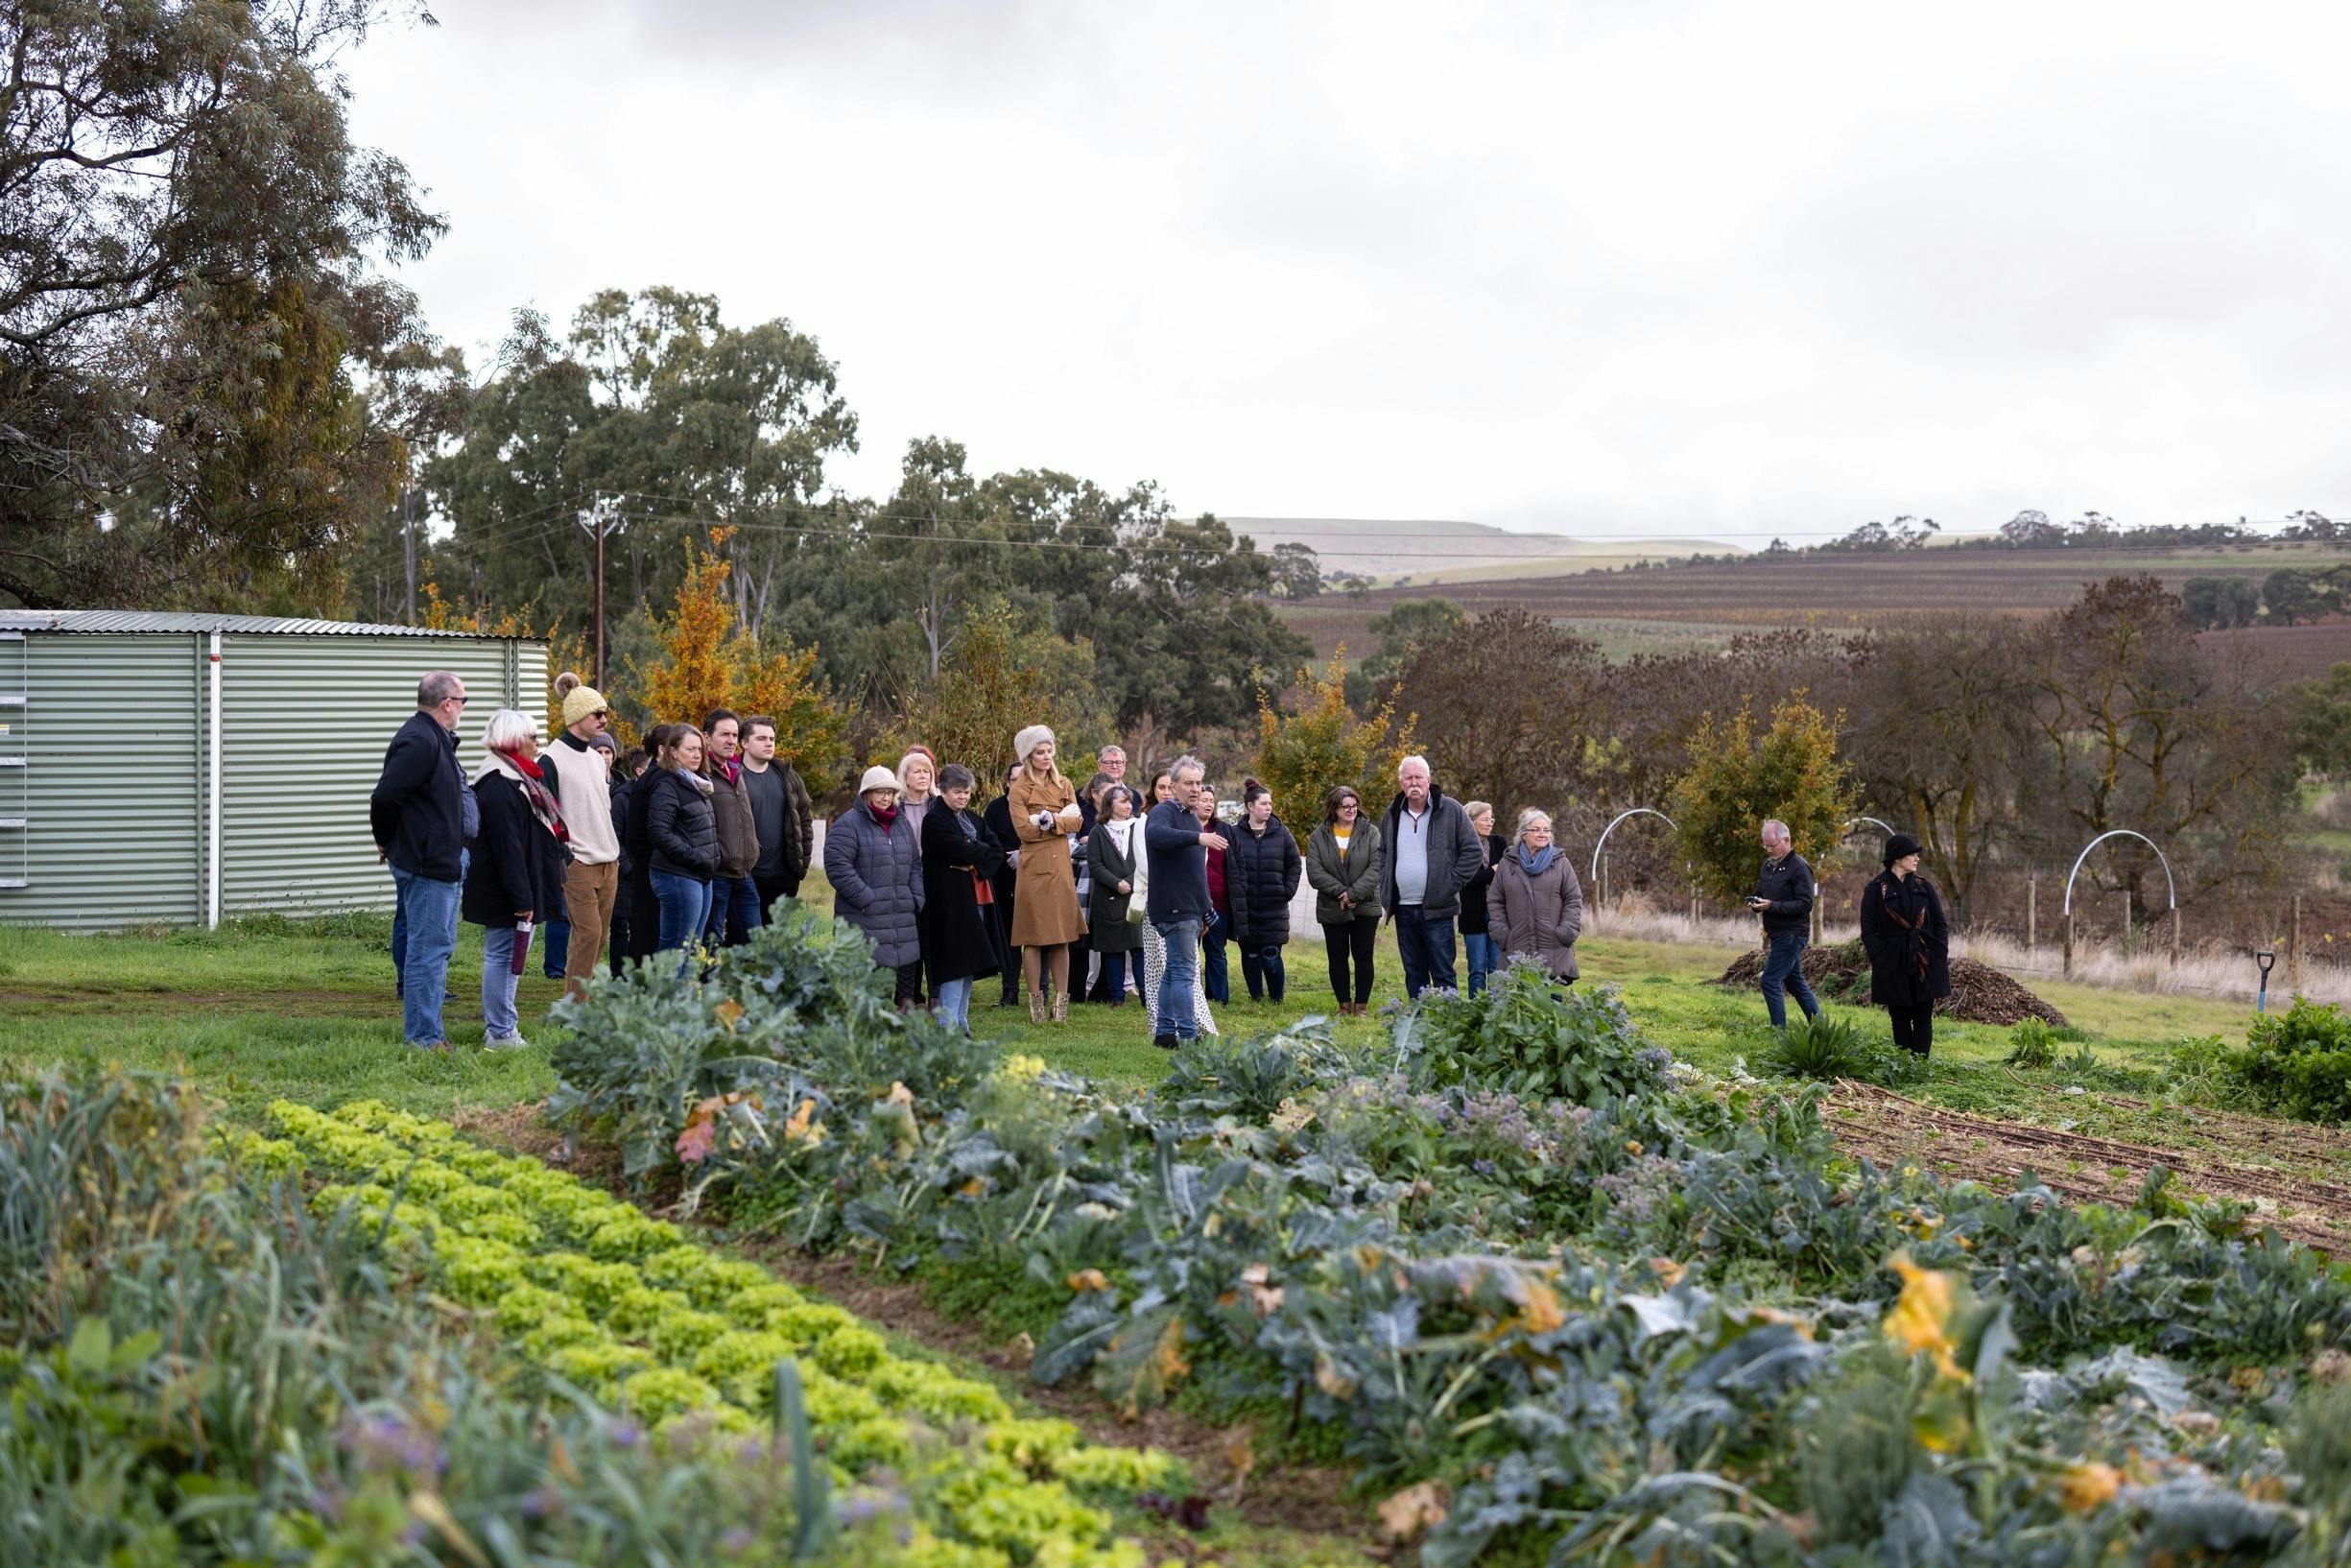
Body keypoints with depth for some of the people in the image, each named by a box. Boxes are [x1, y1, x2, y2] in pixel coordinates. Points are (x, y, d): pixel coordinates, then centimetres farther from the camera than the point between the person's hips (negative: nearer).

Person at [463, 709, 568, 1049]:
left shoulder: (515, 779, 16)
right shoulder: (500, 788, -20)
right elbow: (508, 848, -24)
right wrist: (522, 898, -23)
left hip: (503, 891, 11)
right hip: (504, 892, -11)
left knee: (502, 956, 15)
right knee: (503, 956, -6)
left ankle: (499, 1027, 23)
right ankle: (500, 1033, -2)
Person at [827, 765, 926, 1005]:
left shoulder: (903, 823, 18)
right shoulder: (849, 824, -5)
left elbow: (915, 865, 24)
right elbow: (837, 866, -14)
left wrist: (916, 899, 10)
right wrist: (866, 899, -15)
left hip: (902, 916, 7)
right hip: (864, 917, -7)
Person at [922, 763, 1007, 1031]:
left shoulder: (973, 818, 17)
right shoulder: (934, 820, -7)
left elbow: (997, 851, 7)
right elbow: (961, 850, -20)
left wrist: (977, 864, -12)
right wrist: (983, 851, -2)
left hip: (978, 897, 8)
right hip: (950, 900, -8)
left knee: (969, 964, 10)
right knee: (955, 963, -10)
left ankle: (961, 1023, 16)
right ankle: (948, 1027, -9)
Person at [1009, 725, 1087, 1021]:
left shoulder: (1063, 785, 14)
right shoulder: (1019, 789, 0)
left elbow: (1077, 821, 2)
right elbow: (1024, 829, -11)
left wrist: (1048, 822, -13)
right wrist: (1062, 818, -7)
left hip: (1061, 866, 4)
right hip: (1034, 867, -4)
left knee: (1062, 936, 3)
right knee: (1033, 936, -3)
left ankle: (1061, 999, 7)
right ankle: (1035, 1000, 3)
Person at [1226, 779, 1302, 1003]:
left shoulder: (1281, 833, 4)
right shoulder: (1236, 834, 0)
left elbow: (1295, 863, 12)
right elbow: (1231, 871, 1)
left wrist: (1288, 889, 3)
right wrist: (1237, 899, -6)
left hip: (1274, 908, 0)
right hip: (1246, 907, 0)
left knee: (1271, 956, -5)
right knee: (1250, 955, 6)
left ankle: (1276, 999, 8)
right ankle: (1256, 998, 17)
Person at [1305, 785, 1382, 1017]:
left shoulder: (1371, 832, 0)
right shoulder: (1319, 837, 3)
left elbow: (1376, 868, -9)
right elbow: (1314, 872, -6)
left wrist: (1354, 894, -17)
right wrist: (1341, 892, -15)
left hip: (1365, 908, -1)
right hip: (1332, 909, 1)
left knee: (1363, 957, 1)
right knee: (1338, 958, 6)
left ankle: (1361, 1006, 7)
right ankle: (1344, 1006, 15)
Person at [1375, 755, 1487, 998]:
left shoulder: (1450, 810, -4)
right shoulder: (1393, 813, 10)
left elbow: (1474, 851, -4)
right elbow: (1383, 853, 25)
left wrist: (1451, 885, -9)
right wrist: (1386, 888, 12)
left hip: (1437, 909, -5)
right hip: (1403, 909, 5)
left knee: (1442, 973, -4)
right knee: (1413, 974, 10)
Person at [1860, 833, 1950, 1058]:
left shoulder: (1924, 887, 9)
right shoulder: (1875, 889, 0)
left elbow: (1941, 924, 11)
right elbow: (1868, 932, 0)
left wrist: (1940, 954, 0)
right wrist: (1880, 960, -9)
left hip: (1926, 964, 2)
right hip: (1894, 969, -2)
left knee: (1923, 1020, 0)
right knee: (1900, 1020, 4)